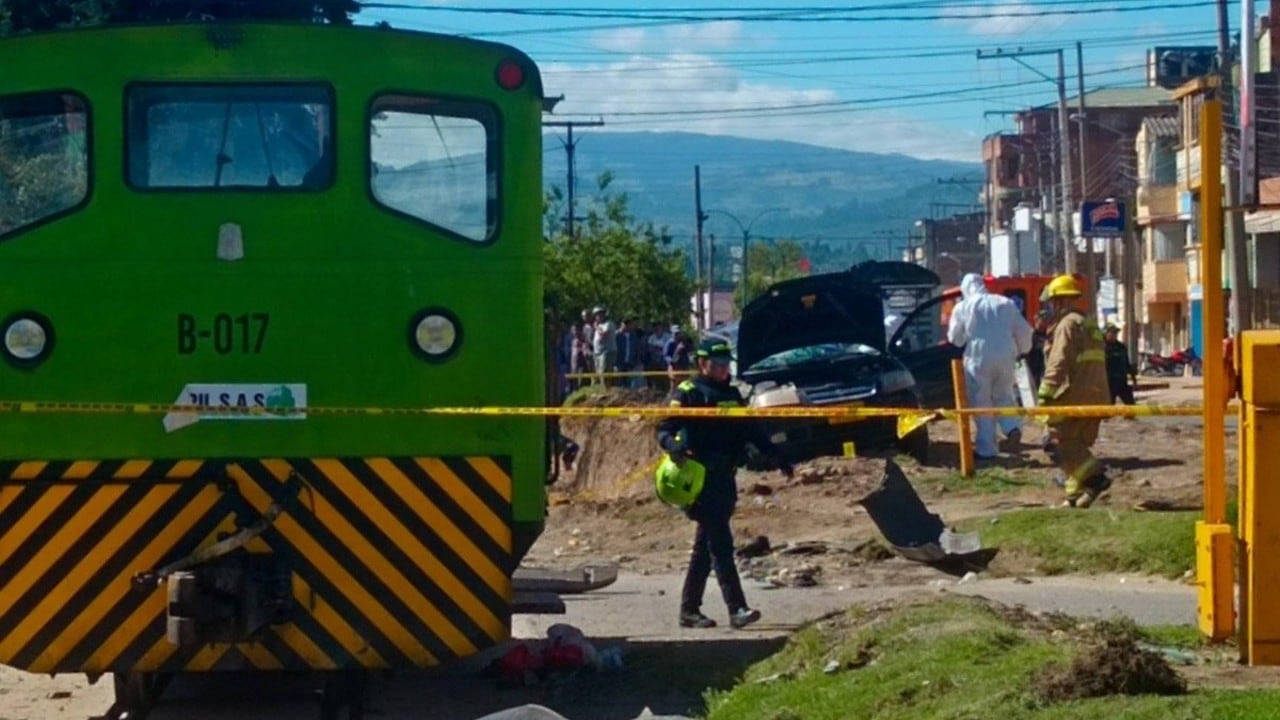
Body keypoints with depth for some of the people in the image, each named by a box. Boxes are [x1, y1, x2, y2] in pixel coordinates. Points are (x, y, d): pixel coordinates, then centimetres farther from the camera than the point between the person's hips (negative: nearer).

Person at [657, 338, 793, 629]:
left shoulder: (731, 394, 17)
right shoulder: (688, 393, -4)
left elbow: (751, 429, 23)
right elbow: (665, 427, -11)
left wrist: (776, 456, 17)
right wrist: (672, 445, -32)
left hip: (724, 477, 8)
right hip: (701, 479, -7)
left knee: (705, 546, 11)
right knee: (720, 544, -13)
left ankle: (689, 610, 18)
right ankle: (737, 609, -17)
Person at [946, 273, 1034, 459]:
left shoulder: (963, 307, 4)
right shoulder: (1006, 303, 11)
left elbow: (955, 338, 9)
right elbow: (1024, 330, 11)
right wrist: (1022, 350, 27)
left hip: (979, 358, -3)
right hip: (1006, 356, 3)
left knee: (982, 403, 5)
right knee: (1003, 395, 21)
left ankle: (986, 448, 2)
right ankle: (1012, 428, -5)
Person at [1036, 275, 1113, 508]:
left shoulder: (1067, 324, -8)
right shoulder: (1090, 325, 22)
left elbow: (1058, 364, -17)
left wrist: (1045, 395, -19)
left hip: (1073, 398, -9)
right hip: (1095, 397, 9)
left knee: (1064, 443, -7)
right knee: (1077, 445, 12)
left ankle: (1094, 476, -18)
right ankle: (1077, 493, 11)